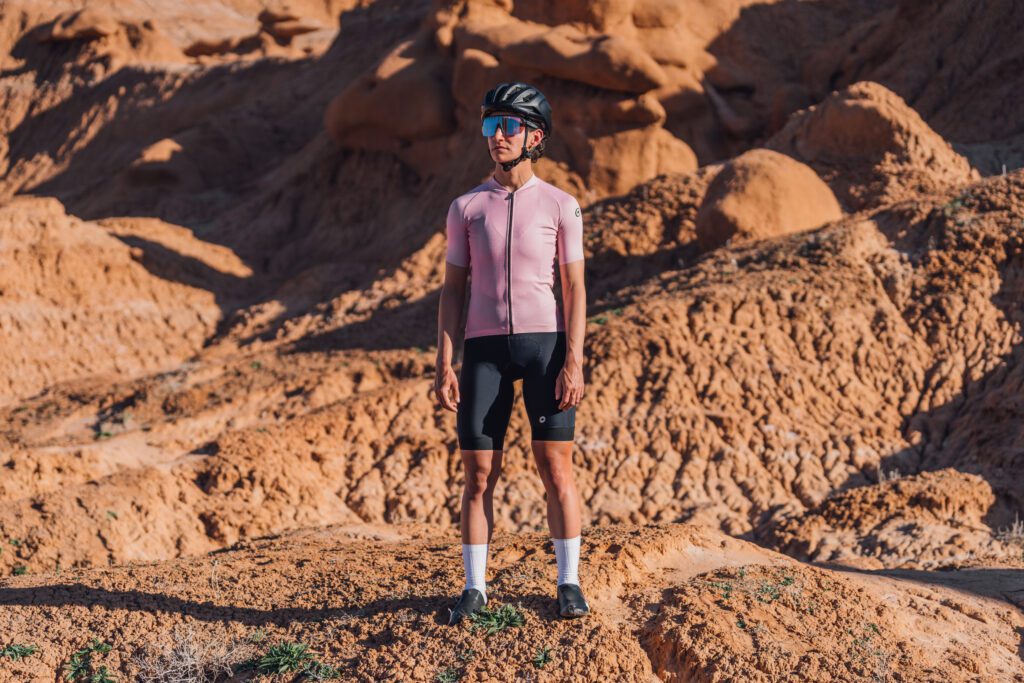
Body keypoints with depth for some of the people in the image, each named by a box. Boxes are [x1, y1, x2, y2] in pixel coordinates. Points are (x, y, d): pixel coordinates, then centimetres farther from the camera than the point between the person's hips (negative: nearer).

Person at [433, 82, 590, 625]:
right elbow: (453, 290, 8)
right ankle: (474, 588, 9)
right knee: (479, 473, 1)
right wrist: (444, 366, 0)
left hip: (545, 342, -2)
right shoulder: (465, 208, 8)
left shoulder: (560, 206, 2)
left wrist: (573, 363, -10)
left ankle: (568, 583, 6)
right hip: (485, 349, 2)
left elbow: (574, 289, 0)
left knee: (556, 467, -4)